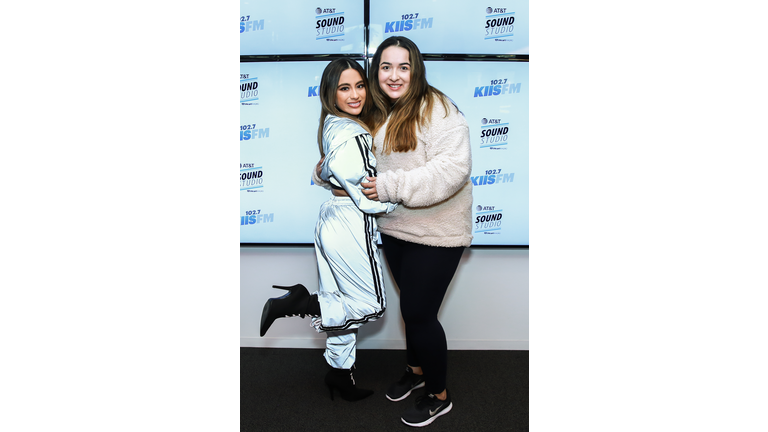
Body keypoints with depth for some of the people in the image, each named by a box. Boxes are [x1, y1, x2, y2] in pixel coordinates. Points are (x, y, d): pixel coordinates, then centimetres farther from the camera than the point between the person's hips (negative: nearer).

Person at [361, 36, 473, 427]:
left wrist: (390, 186, -28)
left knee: (419, 312, 1)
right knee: (411, 306, 21)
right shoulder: (379, 115, 10)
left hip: (434, 233, -7)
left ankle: (439, 395, 23)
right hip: (394, 229, 7)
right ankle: (416, 370, 44)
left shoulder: (437, 110, -16)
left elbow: (453, 168, -29)